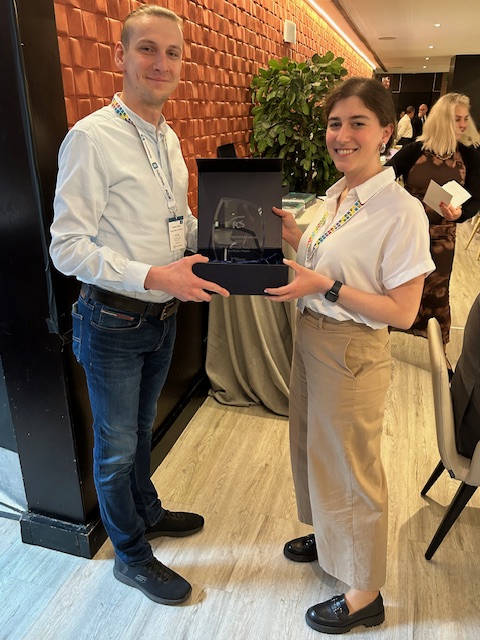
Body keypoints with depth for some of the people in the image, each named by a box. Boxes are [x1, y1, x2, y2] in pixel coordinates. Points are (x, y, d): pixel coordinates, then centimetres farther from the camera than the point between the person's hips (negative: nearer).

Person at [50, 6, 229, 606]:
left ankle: (147, 511, 50)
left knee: (141, 428, 26)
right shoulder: (91, 138, -17)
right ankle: (131, 557, 35)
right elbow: (68, 246, -20)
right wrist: (153, 276, -30)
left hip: (162, 316, 7)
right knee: (116, 445, 12)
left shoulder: (169, 139, 8)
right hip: (114, 322, -7)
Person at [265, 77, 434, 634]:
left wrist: (326, 286, -25)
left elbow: (402, 311, -20)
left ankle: (364, 595, 33)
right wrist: (293, 237, -1)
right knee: (312, 446, 24)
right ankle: (329, 536, 52)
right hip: (309, 337, 8)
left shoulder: (401, 211, -20)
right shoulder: (336, 196, 5)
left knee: (350, 468, 8)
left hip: (353, 353, -8)